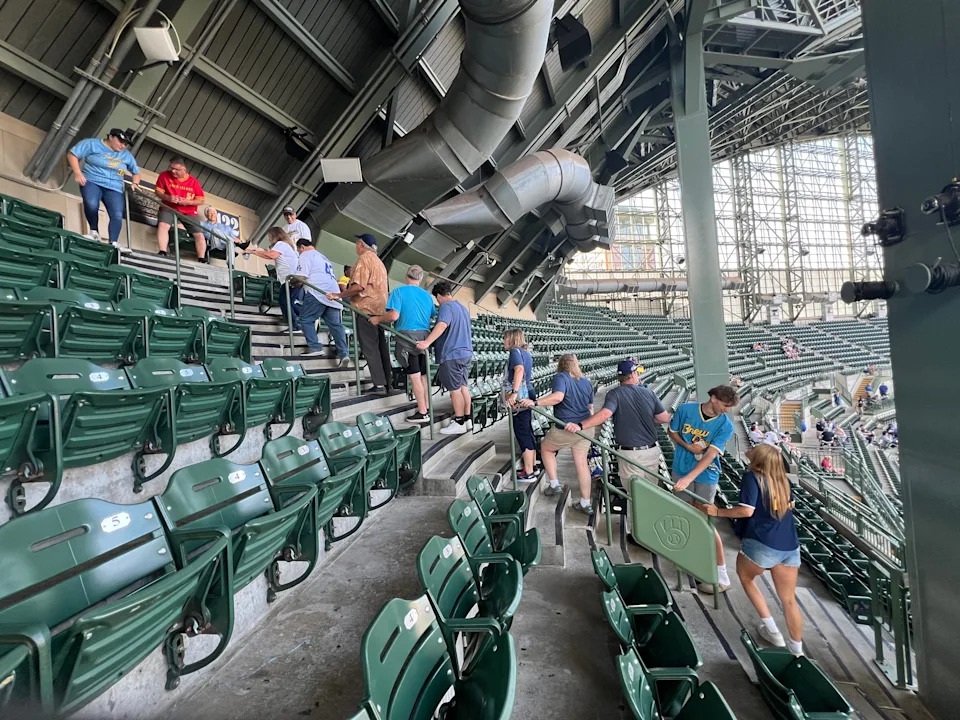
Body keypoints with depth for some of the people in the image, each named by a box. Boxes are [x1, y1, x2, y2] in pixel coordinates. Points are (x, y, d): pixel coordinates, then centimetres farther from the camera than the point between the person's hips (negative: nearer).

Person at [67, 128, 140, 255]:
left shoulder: (127, 155, 17)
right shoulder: (92, 143, 5)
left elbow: (136, 172, 24)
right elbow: (72, 154, 4)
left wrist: (135, 183, 1)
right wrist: (77, 173, -9)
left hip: (114, 188, 3)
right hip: (92, 181, -3)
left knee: (117, 215, -20)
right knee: (91, 204, -33)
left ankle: (113, 243, -26)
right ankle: (94, 231, -12)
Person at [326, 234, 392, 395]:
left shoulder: (364, 258, -7)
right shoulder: (379, 261, 22)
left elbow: (358, 286, -19)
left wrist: (339, 295, -13)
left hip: (366, 309, -9)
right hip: (379, 309, 9)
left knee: (369, 347, -7)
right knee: (381, 346, 9)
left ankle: (379, 385, -9)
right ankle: (387, 384, 11)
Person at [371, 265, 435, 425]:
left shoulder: (398, 291, -5)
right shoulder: (427, 295, 10)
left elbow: (394, 315, -17)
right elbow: (433, 316, 20)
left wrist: (378, 319, 0)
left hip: (407, 336, -5)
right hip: (424, 337, 5)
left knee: (414, 376, -2)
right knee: (423, 375, 14)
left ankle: (422, 413, 1)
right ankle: (426, 408, 22)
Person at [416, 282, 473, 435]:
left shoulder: (446, 307, -11)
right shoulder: (463, 308, 18)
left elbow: (442, 325, -30)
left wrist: (427, 342, -40)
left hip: (452, 354, -9)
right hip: (466, 353, 9)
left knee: (455, 389, -3)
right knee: (463, 386, 15)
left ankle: (459, 423, 2)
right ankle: (467, 418, 21)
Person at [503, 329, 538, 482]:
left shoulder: (515, 351, -11)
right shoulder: (526, 353, 18)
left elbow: (519, 369, -29)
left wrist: (514, 393, -36)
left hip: (520, 396, -9)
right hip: (528, 393, 10)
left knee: (522, 434, -4)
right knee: (528, 432, 18)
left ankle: (529, 474, 3)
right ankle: (532, 464, 31)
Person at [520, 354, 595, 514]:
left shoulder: (560, 377, -9)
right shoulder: (587, 382, 12)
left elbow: (558, 396, -29)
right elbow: (590, 407, 18)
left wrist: (535, 403, -30)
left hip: (566, 428, -6)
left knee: (545, 447, 20)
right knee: (582, 463, 13)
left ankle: (554, 484, 18)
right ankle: (585, 503, 18)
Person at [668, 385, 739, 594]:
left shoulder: (726, 425, -14)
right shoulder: (685, 409, -9)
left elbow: (710, 455, -22)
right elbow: (672, 432, 6)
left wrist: (688, 478, -32)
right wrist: (688, 446, -13)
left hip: (705, 476, -3)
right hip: (680, 470, 3)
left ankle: (721, 576, 5)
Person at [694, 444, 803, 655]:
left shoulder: (752, 476, -7)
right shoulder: (782, 479, 11)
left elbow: (747, 510, -17)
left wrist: (717, 511, -9)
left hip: (761, 545, -6)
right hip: (790, 547, 6)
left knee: (745, 576, 22)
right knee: (789, 599, 17)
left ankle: (771, 630, 22)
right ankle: (797, 648, 27)